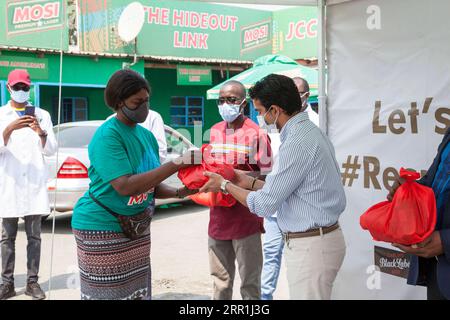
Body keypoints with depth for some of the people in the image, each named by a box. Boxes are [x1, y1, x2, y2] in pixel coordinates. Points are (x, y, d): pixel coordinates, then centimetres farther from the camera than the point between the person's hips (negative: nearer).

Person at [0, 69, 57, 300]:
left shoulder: (42, 115, 9)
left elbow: (51, 150, 4)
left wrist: (41, 133, -16)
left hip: (35, 184, 1)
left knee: (34, 236, 3)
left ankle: (32, 282, 9)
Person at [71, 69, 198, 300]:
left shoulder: (146, 135, 7)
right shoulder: (107, 136, -18)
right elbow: (125, 186, -29)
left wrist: (179, 193, -9)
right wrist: (177, 164, -30)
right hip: (102, 228, -7)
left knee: (137, 291, 11)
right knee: (108, 293, 1)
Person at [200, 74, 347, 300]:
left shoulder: (298, 143, -21)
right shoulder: (309, 131, 9)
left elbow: (264, 205, -17)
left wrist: (225, 185, -3)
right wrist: (251, 183, 15)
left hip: (310, 245, -10)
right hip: (317, 238, 10)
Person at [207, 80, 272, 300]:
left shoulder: (256, 133, -10)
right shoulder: (214, 131, 10)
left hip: (246, 219, -6)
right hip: (218, 218, 6)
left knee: (249, 283, 6)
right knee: (220, 282, 16)